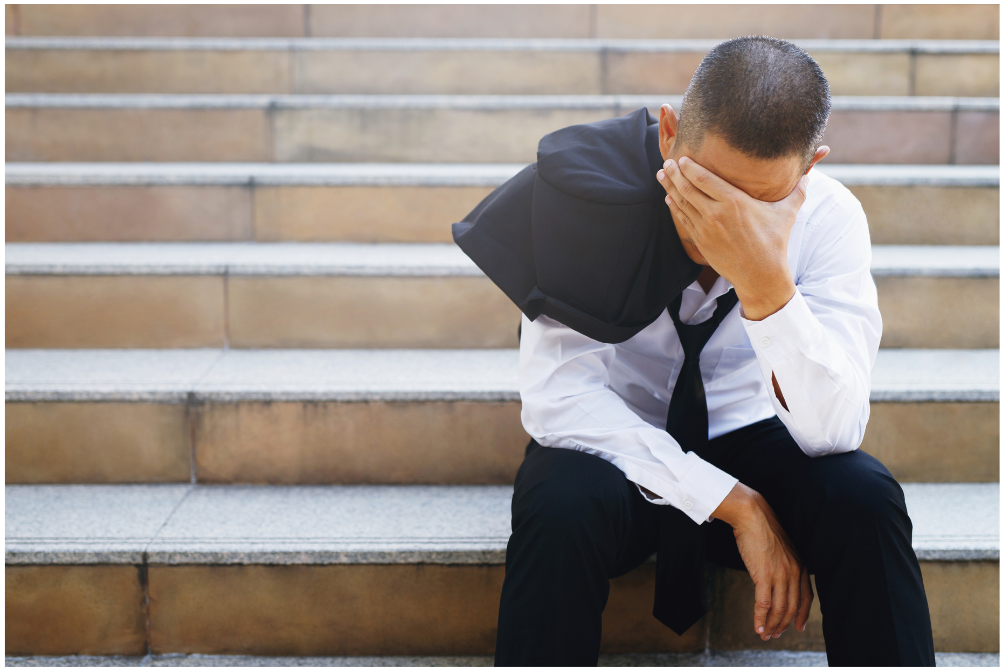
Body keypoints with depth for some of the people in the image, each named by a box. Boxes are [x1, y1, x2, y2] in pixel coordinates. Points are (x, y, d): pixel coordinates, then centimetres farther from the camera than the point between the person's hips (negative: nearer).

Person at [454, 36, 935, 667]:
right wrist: (735, 503, -27)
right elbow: (557, 398, -24)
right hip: (618, 449, -1)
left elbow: (832, 431, -25)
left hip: (748, 441, 2)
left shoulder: (829, 217, -17)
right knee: (563, 505, -34)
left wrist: (764, 280, -42)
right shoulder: (589, 190, -22)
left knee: (863, 497, -27)